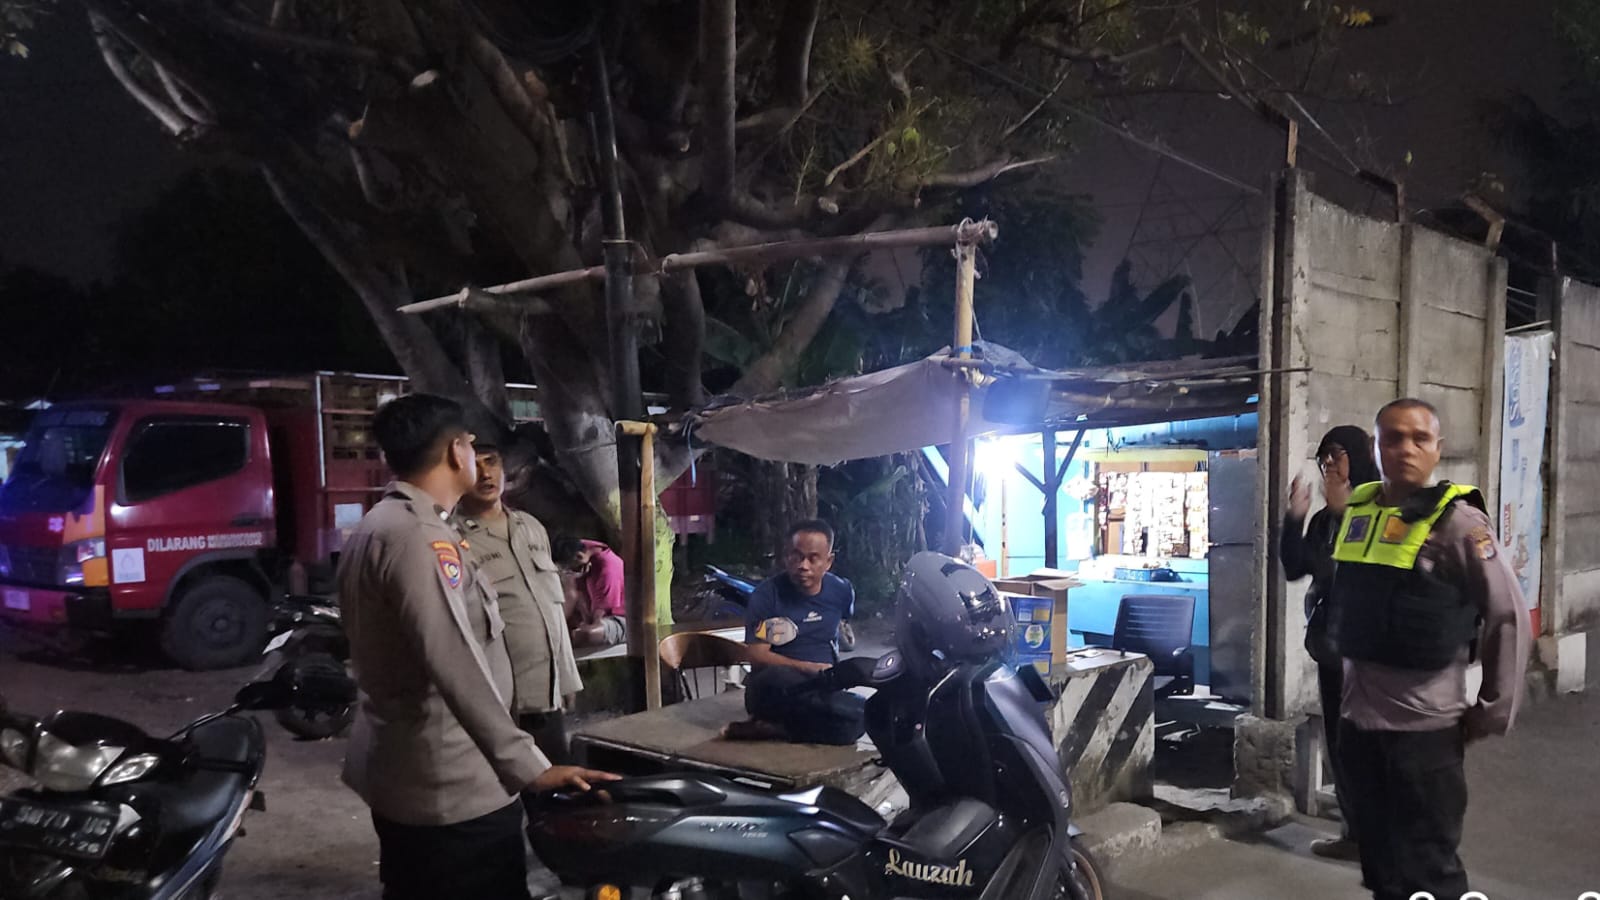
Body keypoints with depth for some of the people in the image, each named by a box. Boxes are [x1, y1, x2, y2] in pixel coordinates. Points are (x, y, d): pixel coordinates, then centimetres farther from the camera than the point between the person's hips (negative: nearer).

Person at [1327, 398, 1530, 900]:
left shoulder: (1456, 521, -12)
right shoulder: (1357, 510, 6)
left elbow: (1509, 617, -10)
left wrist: (1494, 712, -8)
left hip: (1422, 725, -6)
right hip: (1357, 719, 6)